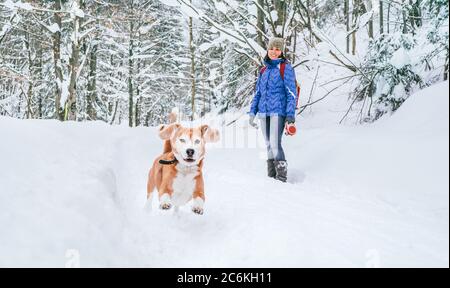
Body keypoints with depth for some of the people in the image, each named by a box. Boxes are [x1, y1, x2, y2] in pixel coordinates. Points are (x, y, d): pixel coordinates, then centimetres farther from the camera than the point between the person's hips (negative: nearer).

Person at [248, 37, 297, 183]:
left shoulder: (286, 68, -1)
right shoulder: (263, 71, 16)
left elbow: (291, 93, -6)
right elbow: (258, 93, 21)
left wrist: (290, 116, -13)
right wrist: (252, 112, 13)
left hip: (278, 111, -6)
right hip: (264, 113, 6)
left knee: (275, 144, -16)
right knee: (269, 145, 8)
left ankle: (281, 177, -11)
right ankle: (271, 176, 14)